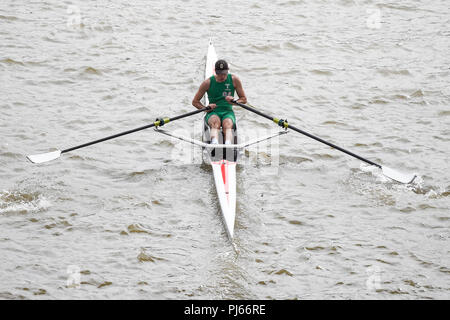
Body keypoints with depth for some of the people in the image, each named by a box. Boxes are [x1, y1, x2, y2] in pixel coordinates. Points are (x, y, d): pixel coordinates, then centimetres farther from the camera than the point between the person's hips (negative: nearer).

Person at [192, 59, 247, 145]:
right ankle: (214, 143, -65)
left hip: (228, 112, 1)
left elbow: (244, 99, 11)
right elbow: (195, 101, 9)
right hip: (213, 113, -1)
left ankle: (228, 144, -64)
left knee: (227, 124, -35)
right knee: (215, 122, -37)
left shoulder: (234, 80, 4)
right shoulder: (208, 83, 2)